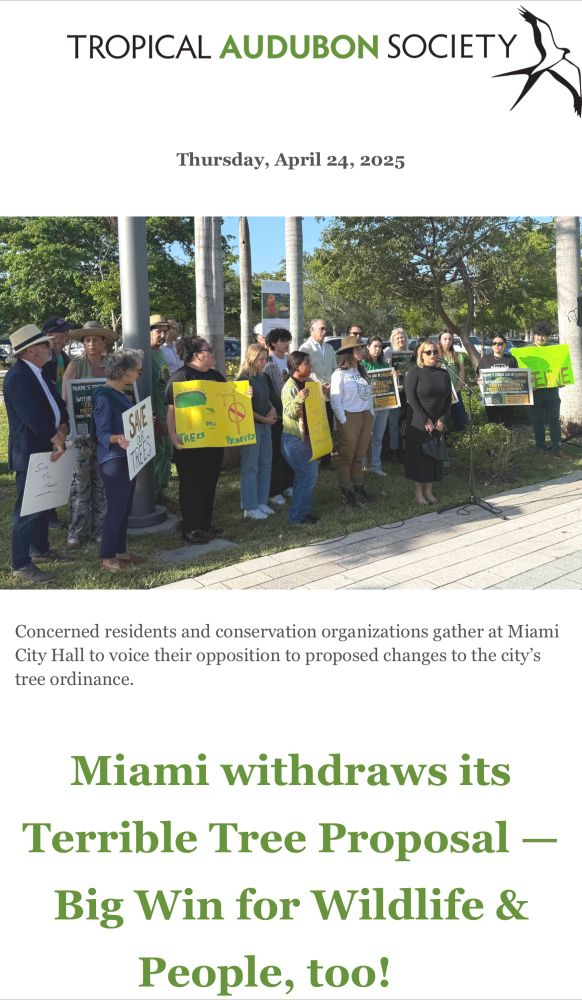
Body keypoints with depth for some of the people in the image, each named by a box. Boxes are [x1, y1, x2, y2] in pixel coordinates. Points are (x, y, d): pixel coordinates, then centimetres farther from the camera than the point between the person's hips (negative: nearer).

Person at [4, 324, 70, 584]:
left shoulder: (40, 373, 11)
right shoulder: (17, 376, -19)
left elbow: (58, 406, 11)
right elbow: (34, 418, -25)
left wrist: (61, 432, -7)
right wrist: (56, 439, -14)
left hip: (47, 449, 10)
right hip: (29, 453, -10)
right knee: (27, 509, -5)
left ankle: (40, 550, 34)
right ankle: (21, 565, 2)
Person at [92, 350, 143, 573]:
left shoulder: (121, 394, 11)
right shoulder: (104, 397, -18)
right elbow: (102, 434, -22)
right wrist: (118, 439, -40)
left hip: (127, 457, 9)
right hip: (113, 459, -9)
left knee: (125, 506, 14)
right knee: (115, 508, -4)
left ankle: (120, 550, 24)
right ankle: (107, 557, 7)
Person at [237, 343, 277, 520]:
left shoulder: (263, 377, 11)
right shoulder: (243, 379, -13)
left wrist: (272, 409, 2)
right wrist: (264, 419, -15)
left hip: (266, 425, 8)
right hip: (251, 426, -8)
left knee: (265, 464, 13)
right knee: (250, 467, -2)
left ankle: (261, 502, 24)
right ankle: (250, 507, 5)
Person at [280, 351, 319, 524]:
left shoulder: (310, 382, 8)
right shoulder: (289, 387, -15)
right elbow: (290, 412, -22)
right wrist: (298, 399, -37)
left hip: (307, 435, 9)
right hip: (294, 438, -9)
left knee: (303, 474, 13)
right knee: (309, 474, -10)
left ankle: (302, 511, 23)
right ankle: (296, 516, -3)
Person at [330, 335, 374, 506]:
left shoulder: (362, 371, 13)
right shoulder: (340, 373, -8)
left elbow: (369, 395, 16)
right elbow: (335, 400, -11)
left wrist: (371, 414, 8)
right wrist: (343, 421, -13)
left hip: (366, 417, 6)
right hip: (349, 418, -6)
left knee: (359, 455, 11)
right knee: (346, 456, 1)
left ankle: (358, 487, 20)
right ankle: (346, 490, 8)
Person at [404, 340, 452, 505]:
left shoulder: (443, 373, 8)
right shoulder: (415, 372, -6)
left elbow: (448, 399, 9)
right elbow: (411, 398, -13)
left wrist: (442, 420, -4)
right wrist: (425, 420, -16)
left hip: (437, 423, 5)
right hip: (418, 422, -5)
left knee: (434, 455, 6)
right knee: (418, 455, -1)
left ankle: (428, 491, 16)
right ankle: (418, 492, 7)